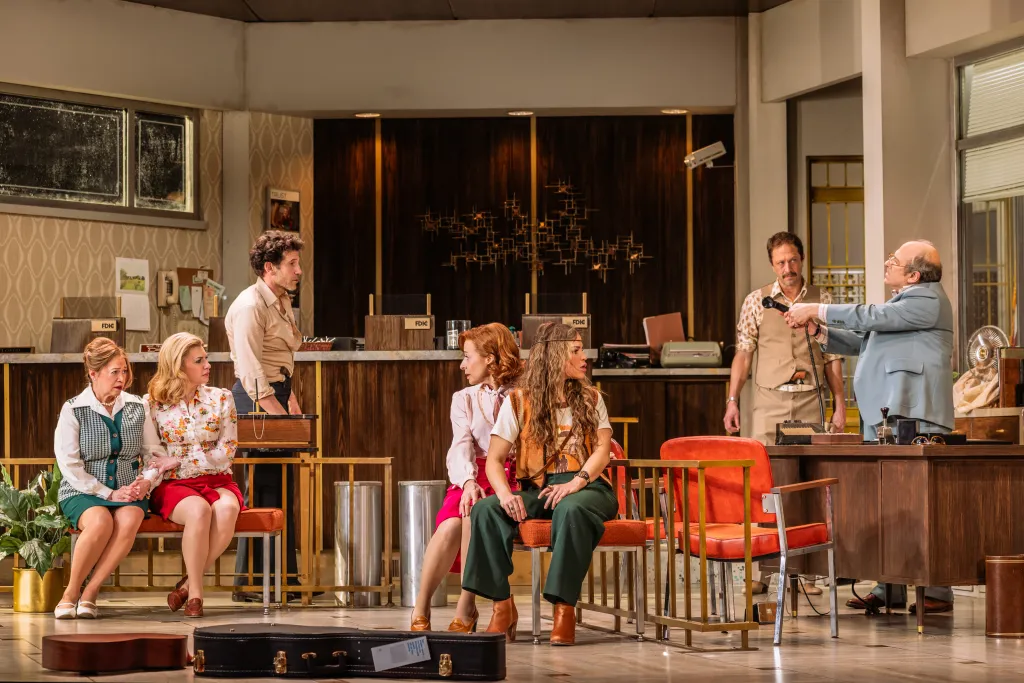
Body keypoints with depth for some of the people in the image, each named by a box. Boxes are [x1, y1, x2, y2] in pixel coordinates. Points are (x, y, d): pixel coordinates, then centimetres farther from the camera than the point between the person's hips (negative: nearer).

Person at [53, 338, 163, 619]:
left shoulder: (137, 408, 10)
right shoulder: (73, 410, -1)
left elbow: (154, 454, 12)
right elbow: (69, 465, -7)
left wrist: (147, 480, -10)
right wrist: (108, 493, -14)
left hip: (128, 492, 3)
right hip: (83, 492, -3)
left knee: (128, 521, -33)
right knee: (100, 522, -36)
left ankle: (89, 594, -23)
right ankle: (70, 593, -18)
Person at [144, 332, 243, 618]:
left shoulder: (220, 399, 6)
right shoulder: (152, 403, 4)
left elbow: (226, 451, -1)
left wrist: (178, 461, -10)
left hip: (216, 480, 2)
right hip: (172, 485, -2)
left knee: (226, 509, -35)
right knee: (199, 510, -37)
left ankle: (188, 584, -20)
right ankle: (195, 593, -26)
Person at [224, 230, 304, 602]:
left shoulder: (282, 301, 15)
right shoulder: (250, 306, -15)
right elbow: (252, 372, -21)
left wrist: (292, 401, 20)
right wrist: (280, 415, -24)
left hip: (277, 395, 10)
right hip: (255, 401, -10)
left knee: (280, 486, 12)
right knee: (263, 490, -9)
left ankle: (286, 576, 18)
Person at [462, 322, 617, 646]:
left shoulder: (590, 399, 13)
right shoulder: (519, 401, 7)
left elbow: (602, 449, -1)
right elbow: (494, 459, 0)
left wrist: (576, 482, -22)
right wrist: (505, 493, -22)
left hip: (585, 488, -1)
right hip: (535, 489, 1)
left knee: (571, 510, -39)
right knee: (485, 510, -28)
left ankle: (564, 607, -34)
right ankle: (502, 605, -24)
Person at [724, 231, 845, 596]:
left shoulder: (822, 301, 8)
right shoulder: (757, 301, 7)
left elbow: (833, 358, 10)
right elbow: (743, 353, 6)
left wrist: (840, 406, 5)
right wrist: (732, 400, -2)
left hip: (811, 401, 1)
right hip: (770, 401, -1)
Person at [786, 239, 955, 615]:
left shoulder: (926, 299, -10)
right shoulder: (903, 302, 22)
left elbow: (870, 317, -17)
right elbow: (862, 342, 23)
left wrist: (816, 310, -9)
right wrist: (819, 331, 9)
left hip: (912, 417, -11)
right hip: (883, 418, 11)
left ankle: (937, 591, -6)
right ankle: (890, 588, 17)